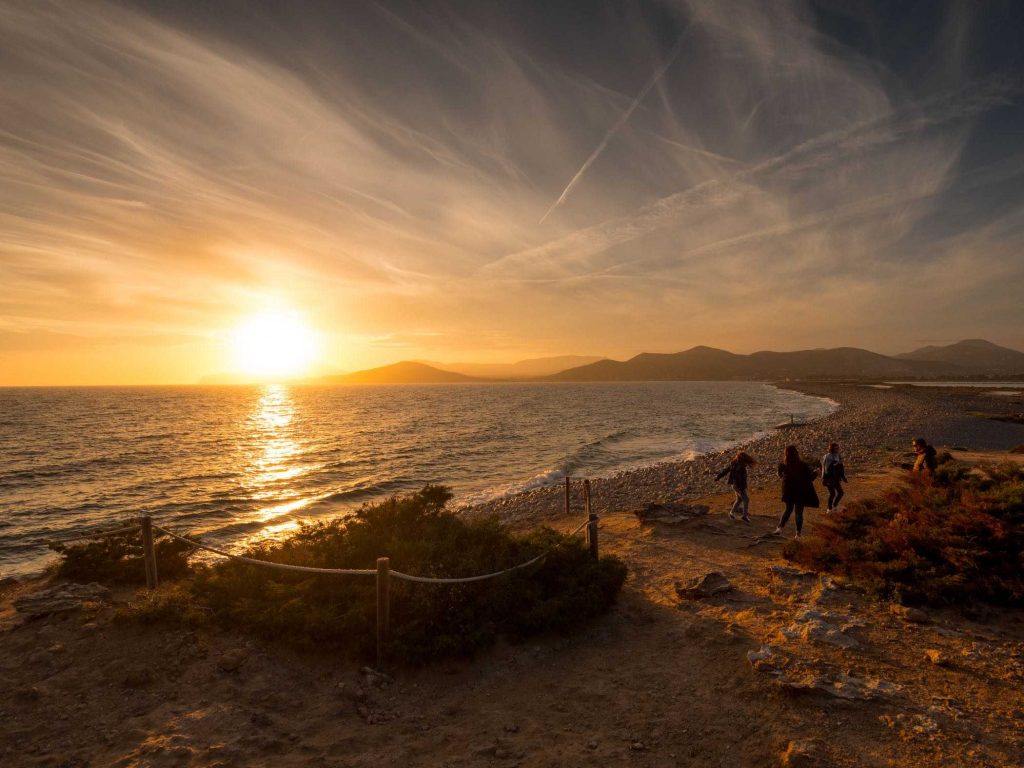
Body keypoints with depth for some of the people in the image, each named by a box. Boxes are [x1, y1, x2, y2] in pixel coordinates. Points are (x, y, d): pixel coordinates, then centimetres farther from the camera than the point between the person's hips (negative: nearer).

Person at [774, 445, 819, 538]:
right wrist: (815, 472, 12)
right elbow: (809, 477, -6)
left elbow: (780, 475, 8)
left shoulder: (783, 465, -10)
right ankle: (798, 534, 12)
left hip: (788, 491, 3)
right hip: (800, 492, -3)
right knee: (799, 512, 9)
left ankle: (780, 527, 6)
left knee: (788, 510, 20)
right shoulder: (803, 465, -17)